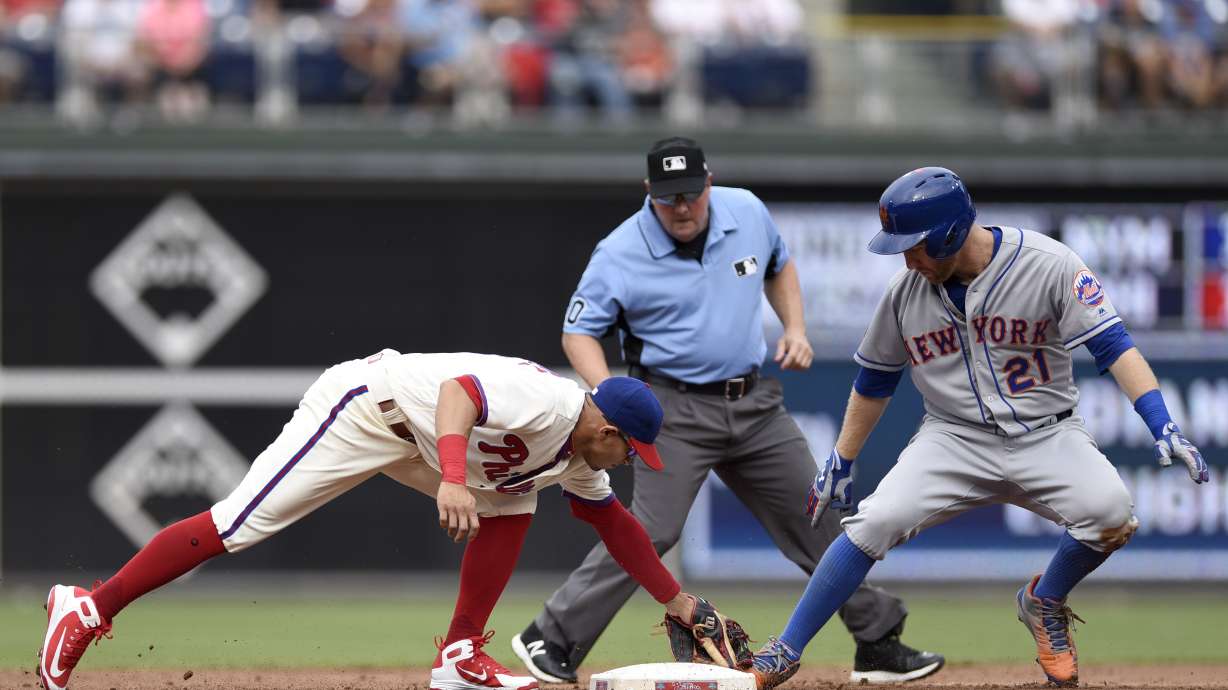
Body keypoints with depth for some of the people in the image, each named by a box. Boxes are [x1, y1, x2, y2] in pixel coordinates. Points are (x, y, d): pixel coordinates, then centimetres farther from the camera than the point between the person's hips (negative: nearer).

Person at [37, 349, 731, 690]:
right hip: (362, 409, -10)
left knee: (513, 502, 5)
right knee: (236, 525, -15)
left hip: (415, 441, 10)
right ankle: (92, 609, -11)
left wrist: (677, 598, 21)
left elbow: (614, 522, 21)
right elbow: (459, 390, -39)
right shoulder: (550, 401, -23)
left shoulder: (578, 457, 7)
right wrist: (452, 479, -55)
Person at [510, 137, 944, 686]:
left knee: (816, 521, 8)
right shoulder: (619, 254, -14)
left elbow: (779, 267, 20)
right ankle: (551, 640, -8)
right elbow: (579, 332, -9)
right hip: (677, 409, -5)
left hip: (753, 403, 5)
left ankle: (878, 644, 19)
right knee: (651, 531, -17)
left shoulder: (747, 213, 0)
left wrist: (794, 328, 5)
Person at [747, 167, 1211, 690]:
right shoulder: (906, 291, -2)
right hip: (954, 439, 2)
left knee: (1112, 514, -28)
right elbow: (874, 381, 12)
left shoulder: (1050, 266, -13)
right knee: (876, 523, -21)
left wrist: (1162, 426, -29)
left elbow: (1112, 344, -17)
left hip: (1046, 435, -2)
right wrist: (840, 464, 15)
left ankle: (1045, 603, 3)